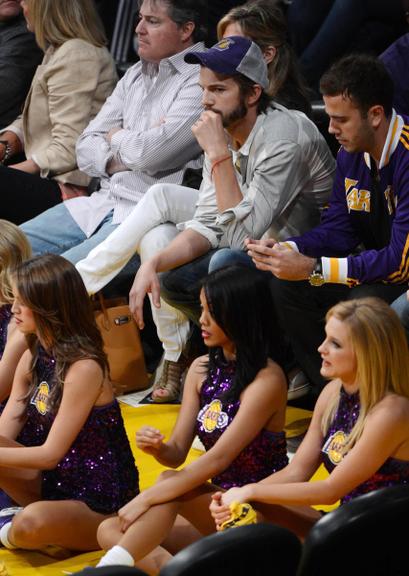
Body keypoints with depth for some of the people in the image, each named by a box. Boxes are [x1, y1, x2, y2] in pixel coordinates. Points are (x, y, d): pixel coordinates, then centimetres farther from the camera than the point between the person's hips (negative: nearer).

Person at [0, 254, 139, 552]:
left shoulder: (84, 368, -21)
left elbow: (51, 453, -22)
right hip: (54, 482, 7)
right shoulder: (32, 358, 4)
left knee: (32, 523, -36)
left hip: (101, 505, -7)